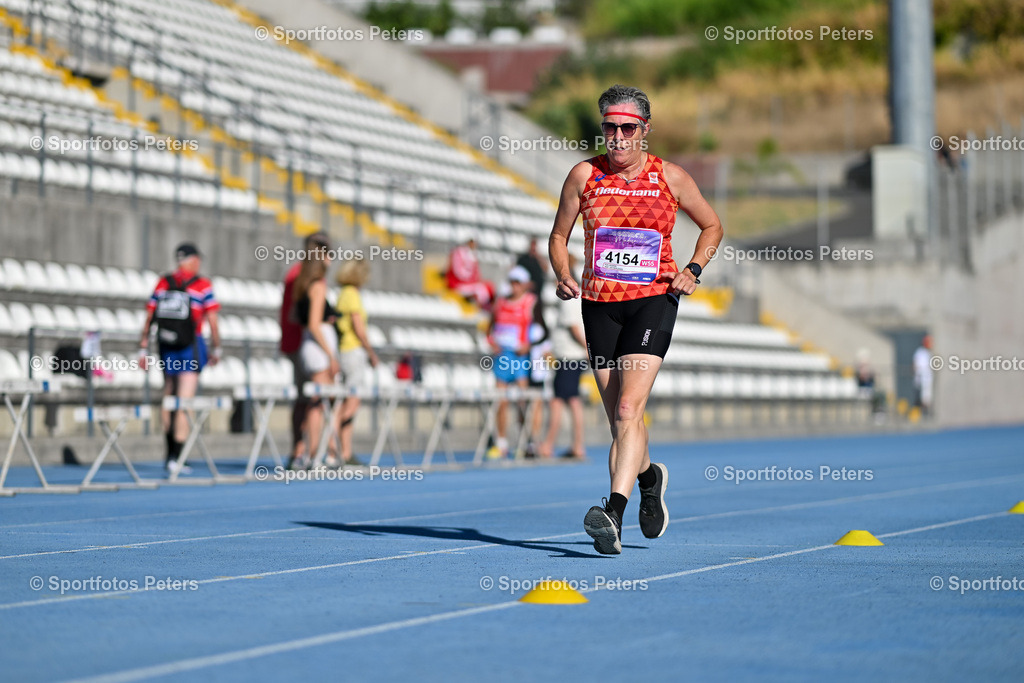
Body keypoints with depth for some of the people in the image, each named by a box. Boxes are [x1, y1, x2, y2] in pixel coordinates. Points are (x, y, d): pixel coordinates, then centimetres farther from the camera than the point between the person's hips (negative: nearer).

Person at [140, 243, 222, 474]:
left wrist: (143, 349, 9)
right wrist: (216, 350, 6)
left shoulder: (162, 283, 6)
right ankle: (175, 459, -6)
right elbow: (212, 322, -6)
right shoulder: (203, 285, -6)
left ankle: (170, 453, 25)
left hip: (166, 349, 5)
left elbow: (149, 318, 4)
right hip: (191, 347, -5)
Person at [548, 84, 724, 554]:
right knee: (620, 419, 10)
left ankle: (614, 515, -30)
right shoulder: (584, 175, 2)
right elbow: (559, 236, 11)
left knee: (628, 409, -20)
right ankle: (649, 475, 43)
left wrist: (693, 270, -1)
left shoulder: (670, 177, -1)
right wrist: (563, 277, -7)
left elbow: (712, 225, 14)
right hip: (599, 304, 3)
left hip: (653, 301, -3)